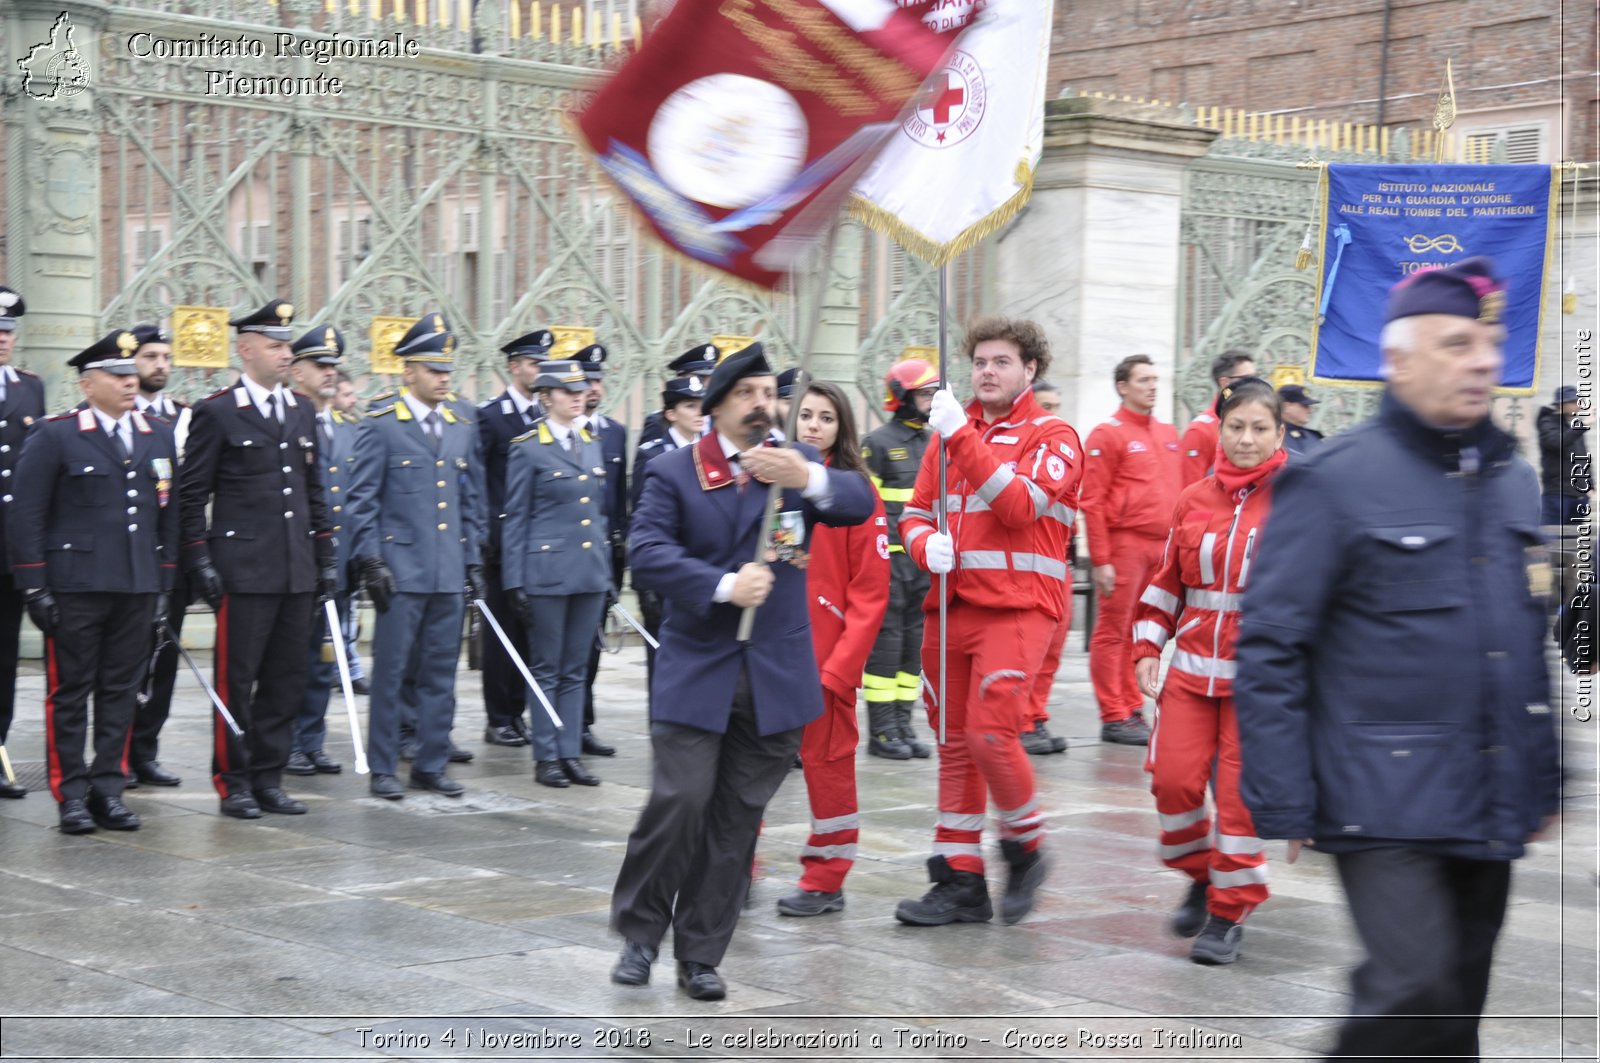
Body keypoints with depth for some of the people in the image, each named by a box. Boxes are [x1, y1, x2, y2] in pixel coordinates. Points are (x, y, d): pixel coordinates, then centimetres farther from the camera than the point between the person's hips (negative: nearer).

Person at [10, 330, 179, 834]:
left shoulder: (159, 438, 13)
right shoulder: (54, 437, -2)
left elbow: (169, 516, 14)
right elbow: (27, 515, -5)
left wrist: (165, 585, 9)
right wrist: (35, 587, -9)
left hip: (138, 589, 4)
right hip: (75, 588, -4)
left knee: (121, 692, 7)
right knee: (70, 693, 1)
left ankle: (108, 790, 15)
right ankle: (72, 795, 8)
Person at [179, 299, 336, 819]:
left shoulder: (302, 410, 14)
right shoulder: (216, 412, -3)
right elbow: (192, 494, -3)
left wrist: (326, 555, 13)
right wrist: (200, 560, -9)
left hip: (297, 570, 6)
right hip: (244, 570, -6)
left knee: (286, 680, 8)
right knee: (236, 680, -1)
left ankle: (269, 779, 16)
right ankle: (234, 783, 9)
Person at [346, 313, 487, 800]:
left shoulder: (463, 428, 13)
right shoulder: (380, 426, -3)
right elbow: (363, 500, -4)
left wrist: (473, 562, 13)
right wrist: (370, 561, -10)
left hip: (449, 573, 5)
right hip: (401, 571, -5)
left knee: (440, 672, 8)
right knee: (391, 671, 0)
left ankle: (431, 765, 17)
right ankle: (383, 769, 9)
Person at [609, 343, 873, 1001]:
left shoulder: (797, 465, 8)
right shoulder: (673, 472, 2)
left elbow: (860, 503, -9)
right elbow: (646, 551, -10)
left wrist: (810, 478, -29)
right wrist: (723, 585, -22)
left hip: (775, 675, 2)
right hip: (696, 669, -2)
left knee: (737, 820, 5)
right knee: (681, 801, -13)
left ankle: (700, 956, 16)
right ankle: (640, 932, 8)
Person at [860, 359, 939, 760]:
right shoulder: (878, 443, -6)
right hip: (889, 559, -7)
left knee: (914, 645, 9)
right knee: (886, 641, -4)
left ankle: (902, 725, 15)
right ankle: (881, 731, 0)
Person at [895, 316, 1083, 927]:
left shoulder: (1053, 438, -1)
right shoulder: (950, 435, 16)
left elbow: (1018, 504, -17)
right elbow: (915, 512, 18)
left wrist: (962, 437, -21)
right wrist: (926, 545, -6)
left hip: (1016, 606, -6)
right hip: (950, 605, 6)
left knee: (989, 732, -17)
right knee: (953, 743, 7)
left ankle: (1025, 848, 8)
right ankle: (960, 882, 15)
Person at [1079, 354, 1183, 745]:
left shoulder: (1168, 434, 16)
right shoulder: (1108, 434, -5)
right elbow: (1092, 501, -9)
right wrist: (1100, 559, -13)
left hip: (1161, 547, 7)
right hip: (1124, 545, -6)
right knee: (1113, 632, -1)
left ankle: (1133, 710, 17)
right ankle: (1114, 719, 2)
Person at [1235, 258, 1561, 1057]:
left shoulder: (1514, 481, 12)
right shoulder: (1334, 482, -8)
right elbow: (1269, 649, -10)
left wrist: (1545, 782, 17)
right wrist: (1282, 804, -13)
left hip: (1490, 809, 7)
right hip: (1384, 804, -6)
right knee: (1415, 993, -18)